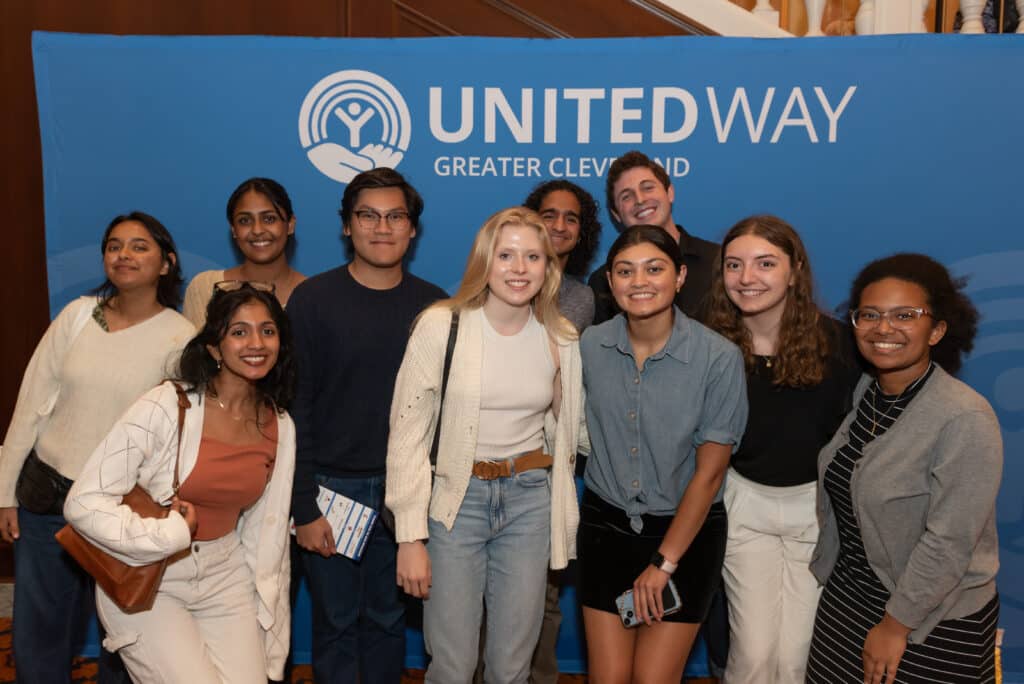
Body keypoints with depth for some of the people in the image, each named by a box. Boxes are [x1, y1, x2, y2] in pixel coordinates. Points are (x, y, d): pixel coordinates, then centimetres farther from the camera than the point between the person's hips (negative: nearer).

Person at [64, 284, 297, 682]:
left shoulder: (280, 428, -1)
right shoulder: (166, 406, -17)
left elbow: (267, 533, 6)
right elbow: (84, 504, -18)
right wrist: (170, 535, -21)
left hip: (225, 578, 4)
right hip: (144, 583, -4)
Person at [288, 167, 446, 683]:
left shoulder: (434, 306, 1)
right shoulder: (312, 299, -4)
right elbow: (293, 407, -6)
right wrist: (304, 507, -9)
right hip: (331, 487, -1)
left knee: (388, 619, 15)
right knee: (335, 622, 11)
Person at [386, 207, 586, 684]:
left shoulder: (562, 339, 1)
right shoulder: (440, 326, -10)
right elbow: (408, 434, -9)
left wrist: (563, 524, 15)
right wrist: (410, 536, -10)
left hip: (530, 501, 3)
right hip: (455, 499, -2)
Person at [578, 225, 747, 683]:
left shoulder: (719, 357, -16)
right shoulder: (590, 345, -7)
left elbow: (709, 472, -13)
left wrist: (664, 563, -10)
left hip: (687, 530, -2)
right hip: (606, 525, 3)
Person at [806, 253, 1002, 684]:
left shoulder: (965, 419, -23)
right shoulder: (864, 392, -2)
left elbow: (950, 543, -22)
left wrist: (897, 624, -16)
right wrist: (826, 566, 11)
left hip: (933, 619, -6)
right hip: (847, 596, 6)